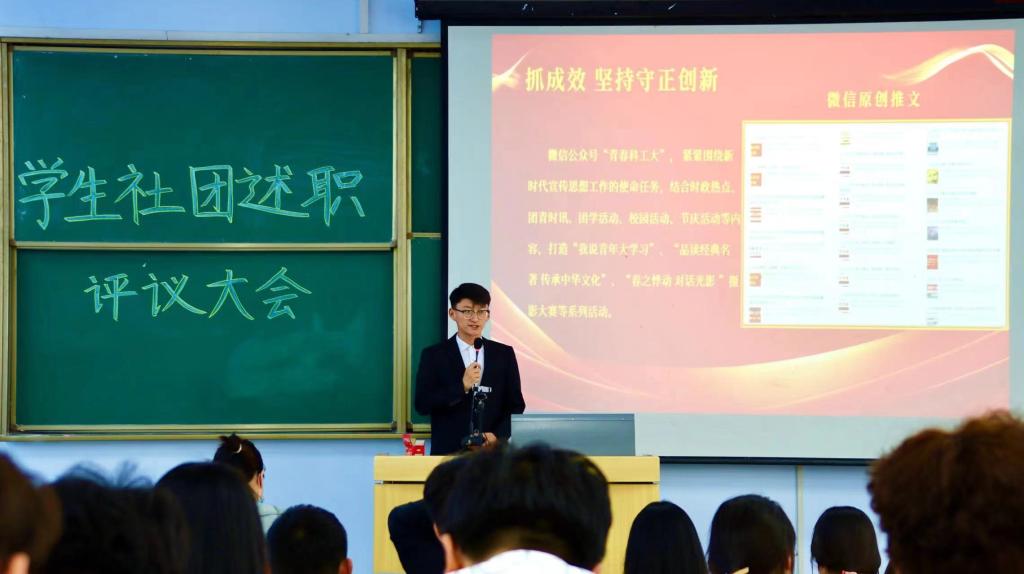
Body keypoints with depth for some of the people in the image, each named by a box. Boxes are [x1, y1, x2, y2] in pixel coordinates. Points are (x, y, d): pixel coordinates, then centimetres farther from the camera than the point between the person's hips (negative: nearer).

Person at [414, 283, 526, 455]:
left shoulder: (504, 354, 9)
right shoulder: (434, 355, 3)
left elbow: (516, 405, 9)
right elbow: (422, 404, -5)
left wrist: (498, 436, -7)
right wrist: (462, 386, -14)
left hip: (493, 452, 2)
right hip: (448, 453, -2)